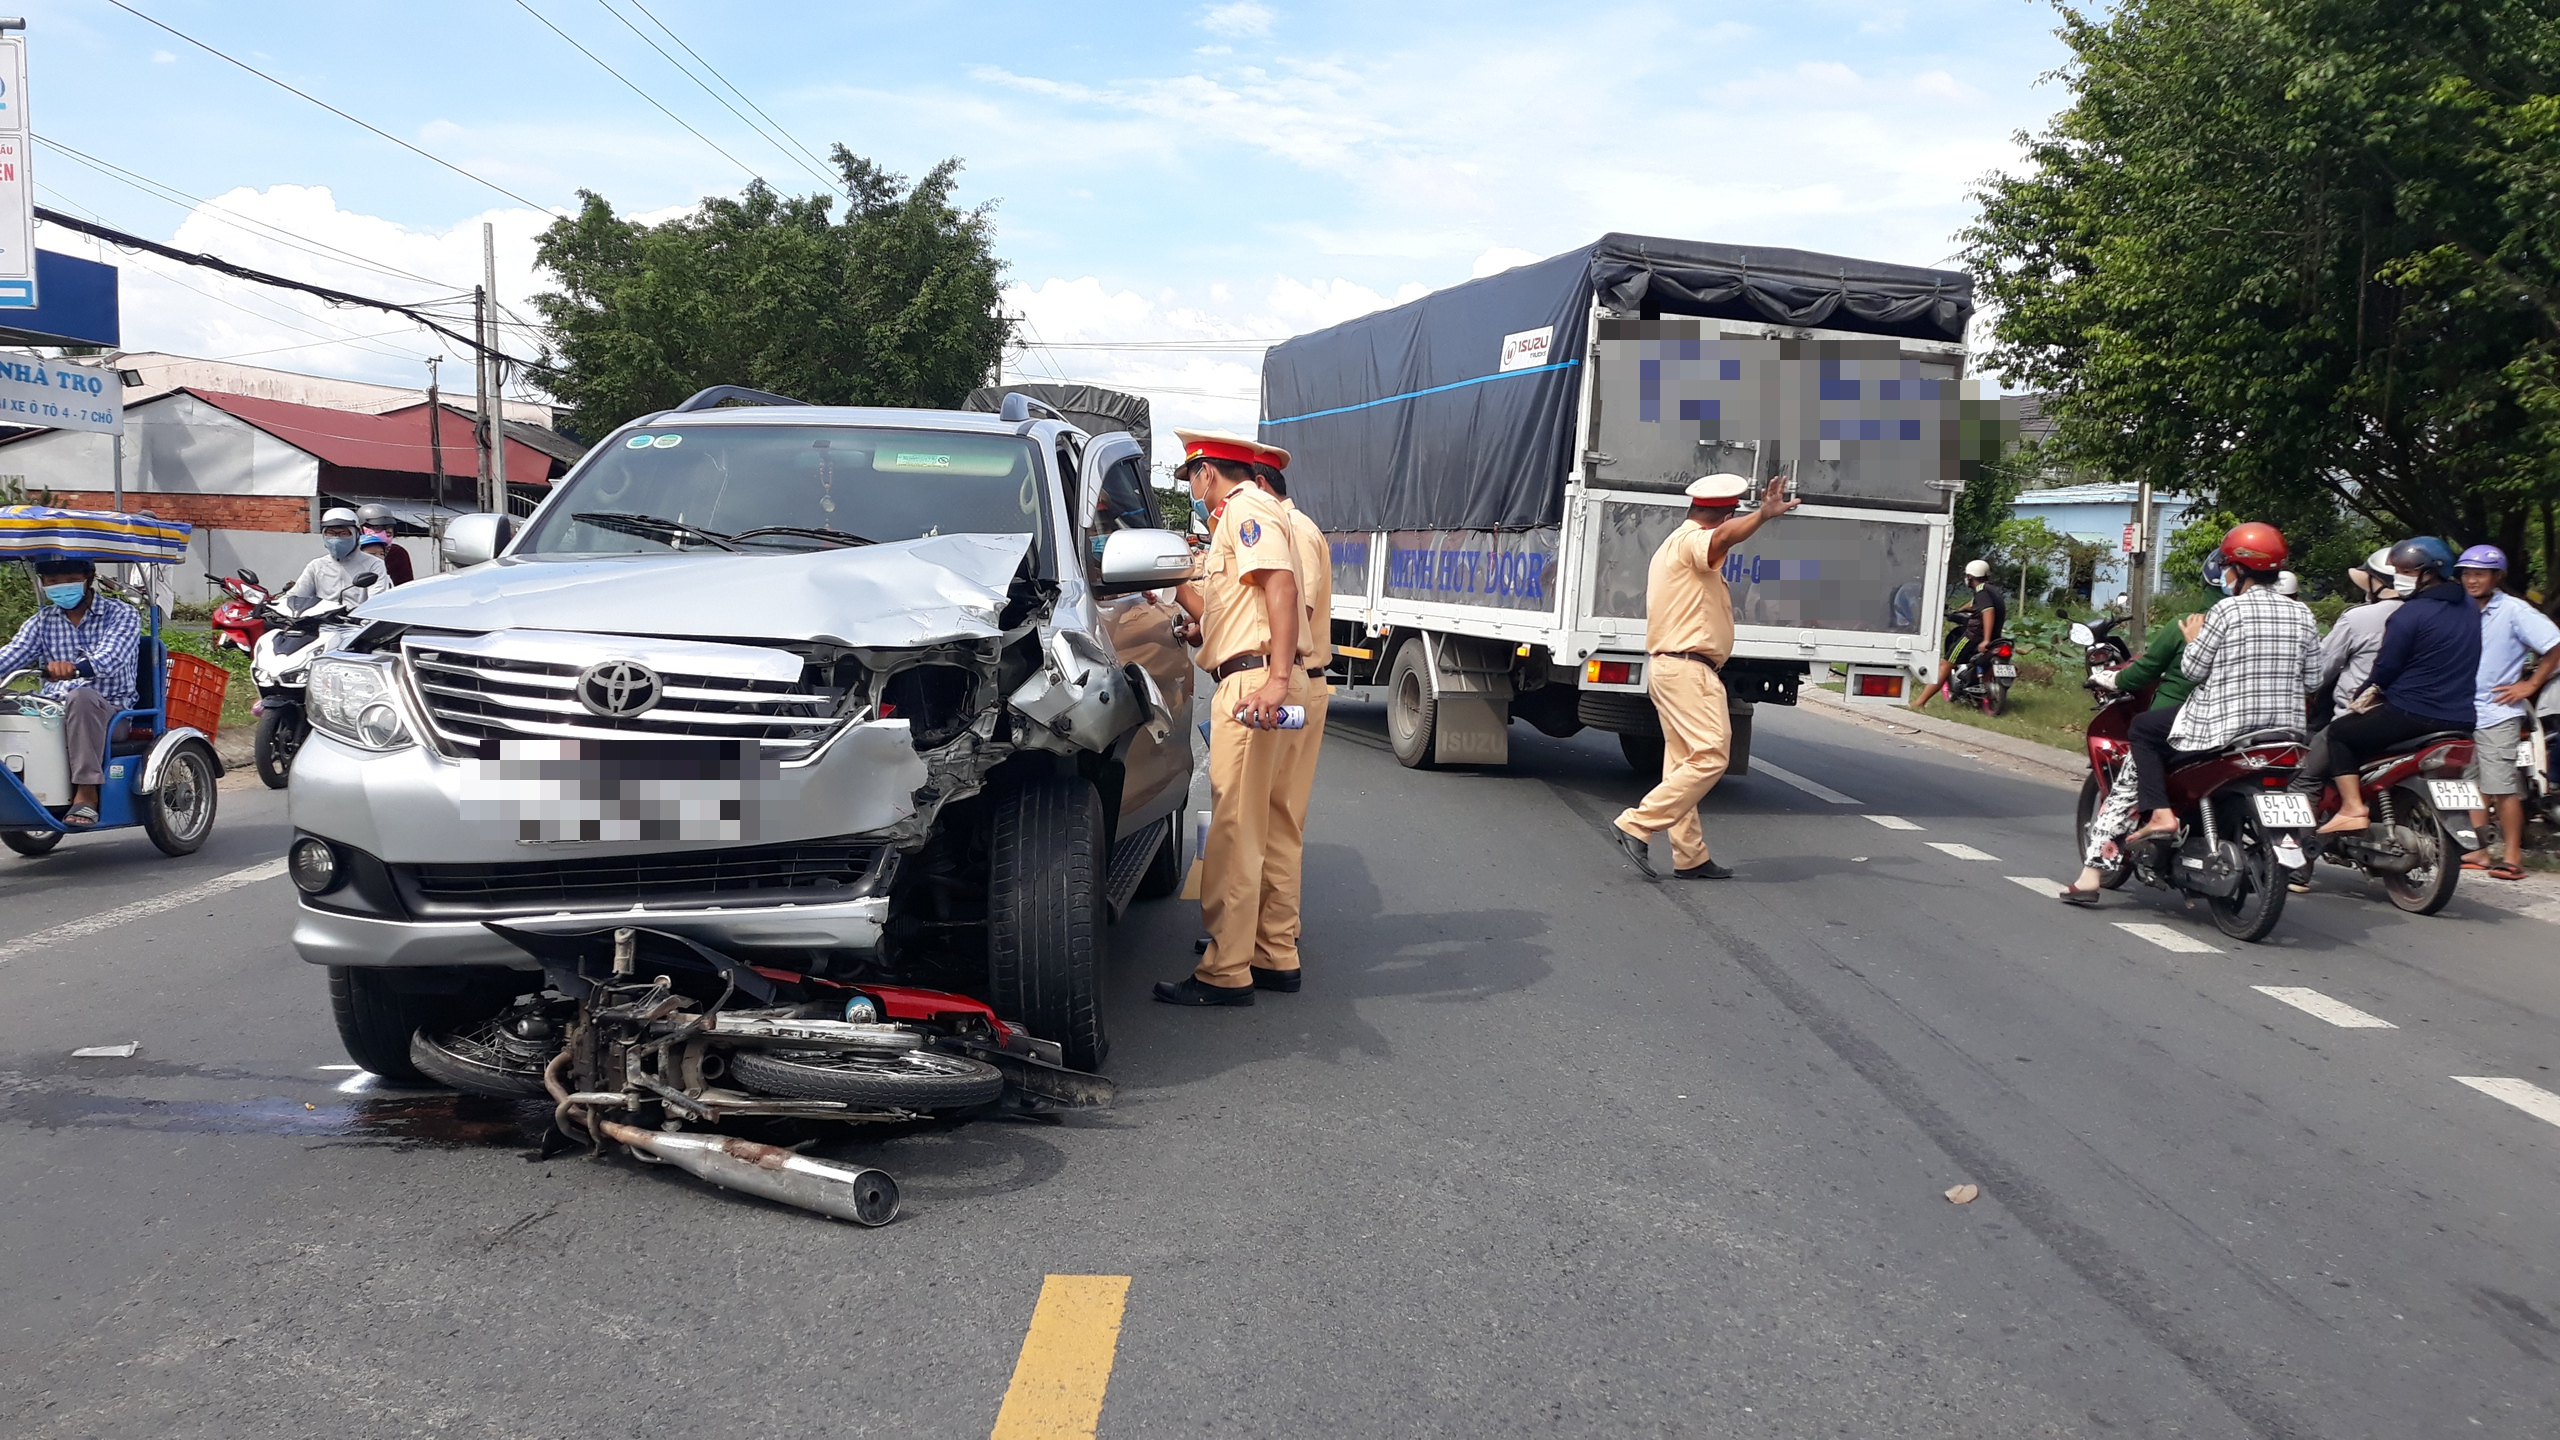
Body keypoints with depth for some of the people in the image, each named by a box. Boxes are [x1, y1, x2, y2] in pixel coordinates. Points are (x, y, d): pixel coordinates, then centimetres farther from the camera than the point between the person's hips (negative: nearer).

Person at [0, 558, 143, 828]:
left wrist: (75, 668, -41)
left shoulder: (121, 614, 1)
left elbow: (110, 657, -19)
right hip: (53, 712, 4)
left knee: (81, 696, -37)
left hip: (108, 712, -4)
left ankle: (86, 793, -38)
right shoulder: (42, 621, 15)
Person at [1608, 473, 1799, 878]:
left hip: (1668, 666, 11)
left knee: (1685, 762, 9)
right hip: (1688, 667, -11)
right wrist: (1763, 515, -49)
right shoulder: (1691, 541, -10)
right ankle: (1636, 825, -19)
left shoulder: (1672, 545, 23)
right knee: (1709, 757, -17)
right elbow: (1724, 537, -34)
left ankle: (1690, 856, 11)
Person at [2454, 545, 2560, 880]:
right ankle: (2478, 852, 14)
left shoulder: (2514, 610, -7)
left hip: (2497, 714, -6)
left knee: (2502, 788, -7)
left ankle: (2512, 856, -2)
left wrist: (2530, 684, -8)